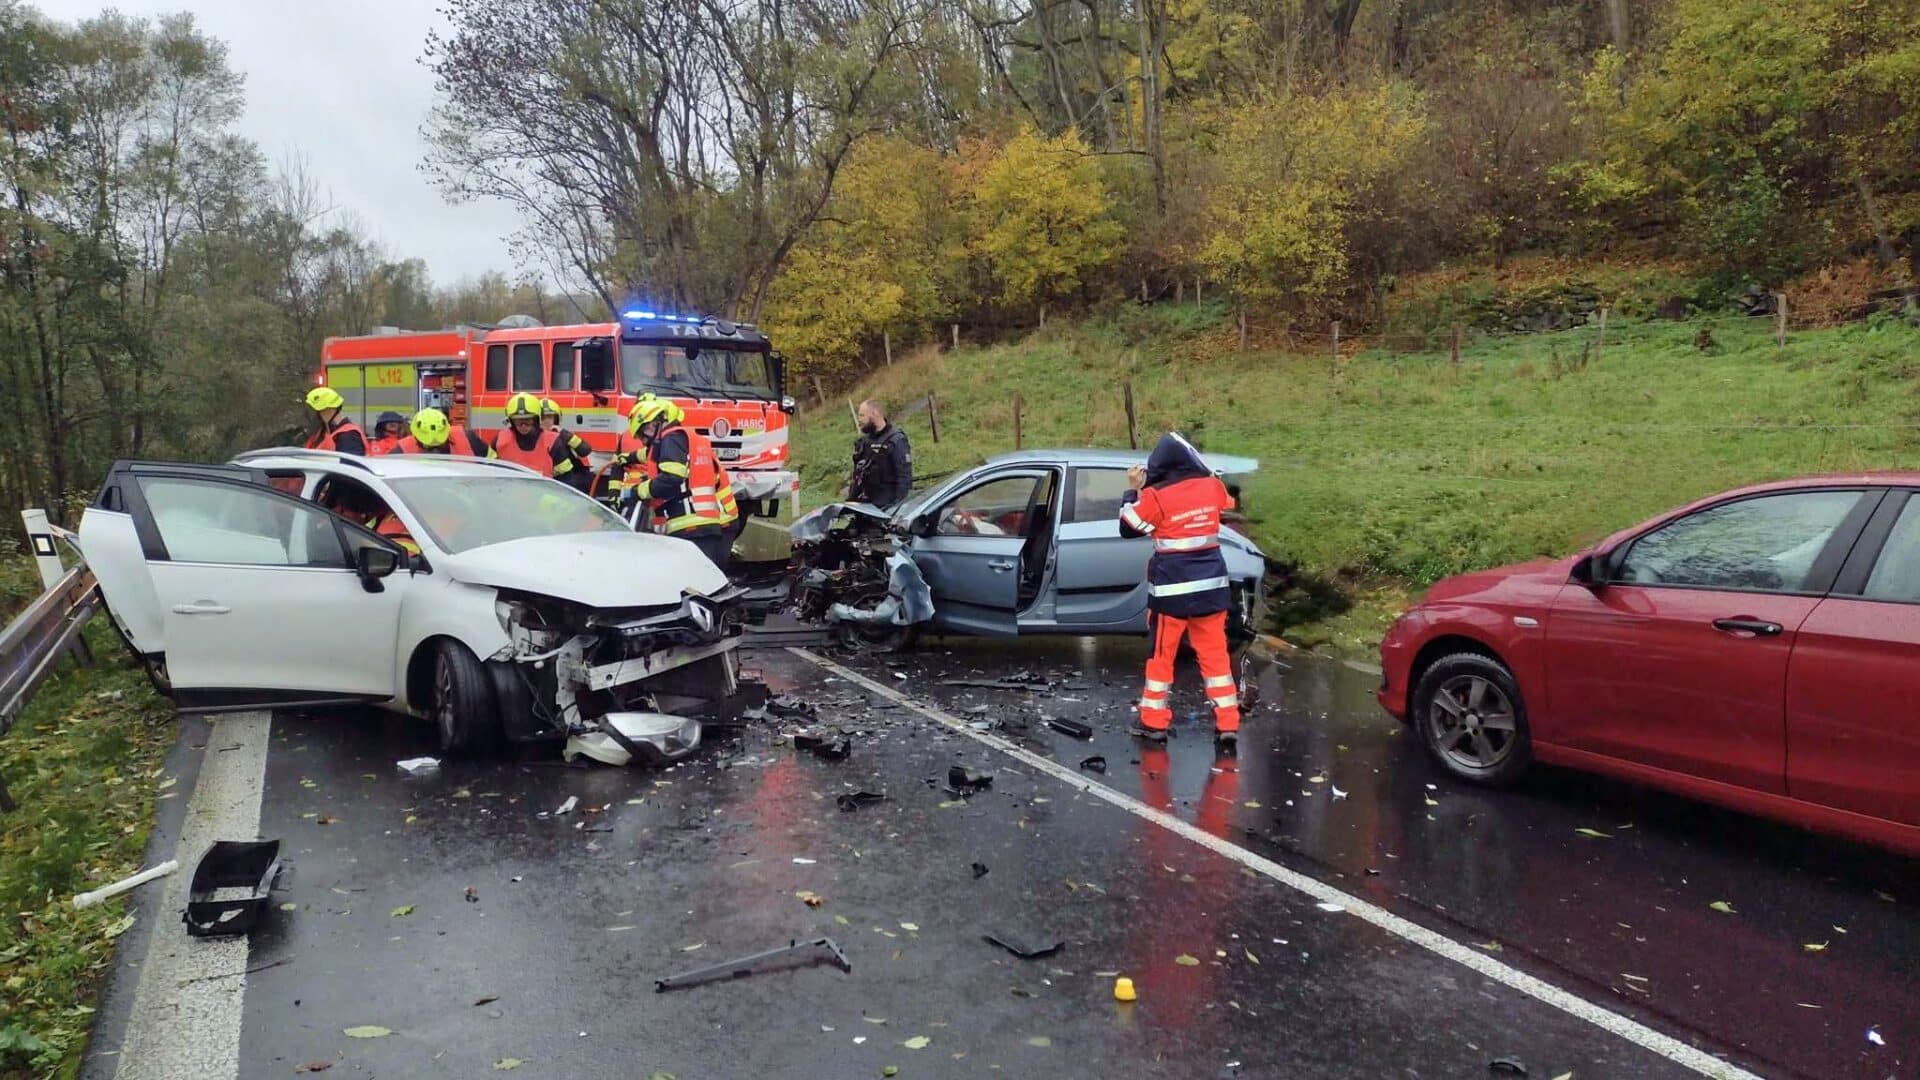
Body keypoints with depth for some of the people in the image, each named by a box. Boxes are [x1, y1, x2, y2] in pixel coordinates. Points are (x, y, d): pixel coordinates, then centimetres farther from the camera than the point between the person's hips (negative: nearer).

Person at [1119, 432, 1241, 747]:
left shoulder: (1155, 497, -15)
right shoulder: (1213, 487, -3)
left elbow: (1128, 528, -2)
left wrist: (1133, 490, 8)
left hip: (1172, 590, -4)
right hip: (1211, 586, 4)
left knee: (1161, 654, 9)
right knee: (1215, 653, 11)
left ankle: (1154, 722, 16)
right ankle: (1227, 723, 10)